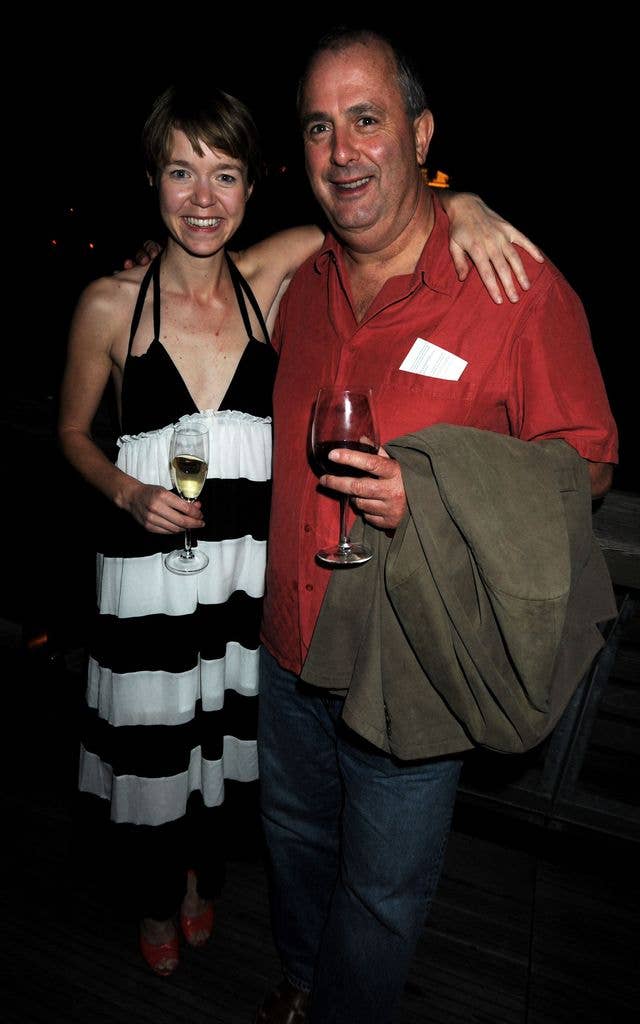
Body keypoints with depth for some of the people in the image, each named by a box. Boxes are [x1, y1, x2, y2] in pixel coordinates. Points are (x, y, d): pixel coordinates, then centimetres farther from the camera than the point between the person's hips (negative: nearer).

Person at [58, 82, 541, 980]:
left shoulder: (269, 277, -3)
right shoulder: (111, 305, -7)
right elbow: (73, 434, 4)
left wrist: (460, 205, -22)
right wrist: (131, 493, -14)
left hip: (247, 560, 2)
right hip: (149, 564, -1)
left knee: (220, 735, 21)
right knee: (152, 745, 16)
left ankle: (201, 878, 55)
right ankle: (156, 903, 50)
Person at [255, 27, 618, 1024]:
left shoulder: (520, 288, -17)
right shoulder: (300, 279, 2)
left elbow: (586, 463, -12)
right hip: (289, 643, 6)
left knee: (382, 892, 19)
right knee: (294, 838, 30)